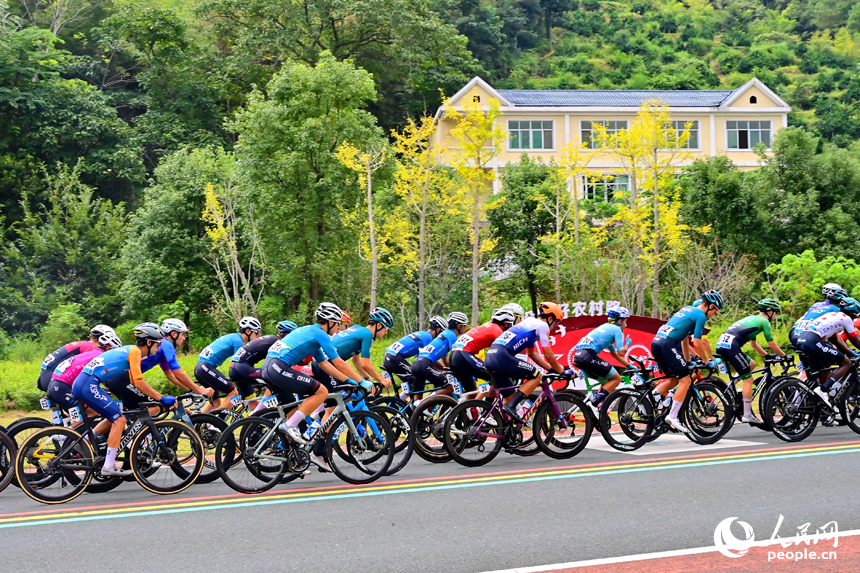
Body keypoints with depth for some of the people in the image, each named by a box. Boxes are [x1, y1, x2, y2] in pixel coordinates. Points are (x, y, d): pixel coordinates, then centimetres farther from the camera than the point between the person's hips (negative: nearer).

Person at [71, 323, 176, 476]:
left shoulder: (129, 351, 22)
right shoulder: (134, 351, -6)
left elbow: (136, 384, 24)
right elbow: (139, 383, -13)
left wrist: (159, 399, 20)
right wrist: (163, 399, -10)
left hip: (81, 384, 10)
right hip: (89, 385, -10)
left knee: (114, 417, 19)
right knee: (119, 420, -7)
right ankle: (108, 467, -6)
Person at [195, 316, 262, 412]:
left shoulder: (234, 337, 20)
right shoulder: (237, 340, -9)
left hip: (199, 368, 10)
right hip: (206, 367, -10)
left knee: (216, 402, 16)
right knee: (233, 393, -10)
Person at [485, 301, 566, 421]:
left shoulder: (530, 322, 30)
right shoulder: (542, 325, 3)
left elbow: (532, 354, 35)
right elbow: (548, 355, 2)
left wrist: (552, 369, 34)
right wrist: (561, 371, 15)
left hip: (490, 357, 9)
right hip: (502, 356, -9)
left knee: (510, 394, 18)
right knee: (537, 376, -1)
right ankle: (511, 406, -11)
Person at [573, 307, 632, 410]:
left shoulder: (607, 328, 32)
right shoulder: (617, 329, 5)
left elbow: (615, 354, 39)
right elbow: (621, 353, -2)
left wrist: (629, 366, 41)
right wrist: (628, 344, 18)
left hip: (577, 356, 9)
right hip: (588, 356, -9)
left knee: (608, 380, 22)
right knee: (616, 378, 2)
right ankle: (597, 401, -13)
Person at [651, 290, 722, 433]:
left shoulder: (688, 309, 25)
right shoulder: (700, 315, -3)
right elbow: (697, 344, -6)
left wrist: (688, 361, 34)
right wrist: (709, 362, 6)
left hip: (656, 343, 9)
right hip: (667, 345, -9)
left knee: (674, 380, 20)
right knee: (686, 380, -1)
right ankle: (672, 417, -4)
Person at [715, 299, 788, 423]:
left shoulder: (752, 319, 30)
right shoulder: (764, 321, 5)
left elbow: (753, 343, 39)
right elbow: (772, 344, 6)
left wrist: (767, 356, 42)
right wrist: (784, 356, 20)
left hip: (721, 344, 9)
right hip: (731, 346, -9)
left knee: (751, 364, 25)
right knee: (748, 379, -1)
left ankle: (730, 388, 15)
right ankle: (747, 415, -1)